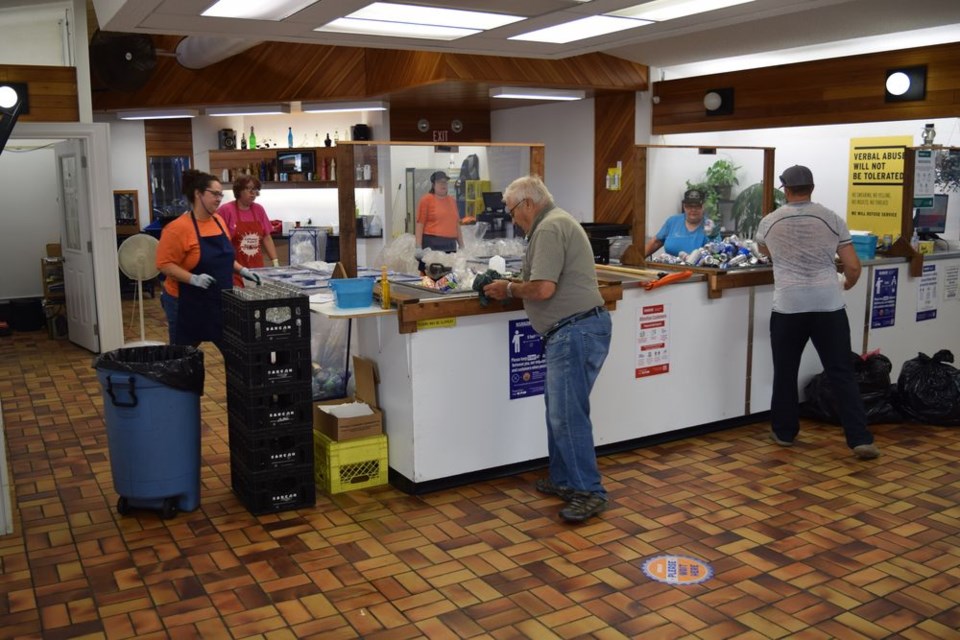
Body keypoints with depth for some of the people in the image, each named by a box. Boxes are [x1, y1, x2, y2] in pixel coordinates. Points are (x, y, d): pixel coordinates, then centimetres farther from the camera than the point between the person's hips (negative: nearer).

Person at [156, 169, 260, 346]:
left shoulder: (219, 221, 6)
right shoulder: (179, 228, -16)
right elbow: (164, 264, -17)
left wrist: (242, 270, 4)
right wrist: (193, 279, -28)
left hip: (220, 301, 6)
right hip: (187, 304, -6)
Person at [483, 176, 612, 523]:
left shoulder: (549, 227, -13)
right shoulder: (556, 223, 21)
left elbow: (543, 289, -21)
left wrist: (509, 290, -5)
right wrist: (514, 284, 11)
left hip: (576, 331, -11)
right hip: (576, 330, 11)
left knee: (568, 413, -8)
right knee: (558, 408, 16)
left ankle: (589, 491, -1)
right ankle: (563, 479, 25)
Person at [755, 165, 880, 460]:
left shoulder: (770, 222, 4)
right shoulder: (832, 220, 2)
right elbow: (853, 267, 1)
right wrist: (848, 283, 23)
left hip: (788, 308, 0)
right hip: (828, 306, 0)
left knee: (785, 373, 14)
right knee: (842, 374, 5)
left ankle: (784, 432, 24)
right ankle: (860, 439, 3)